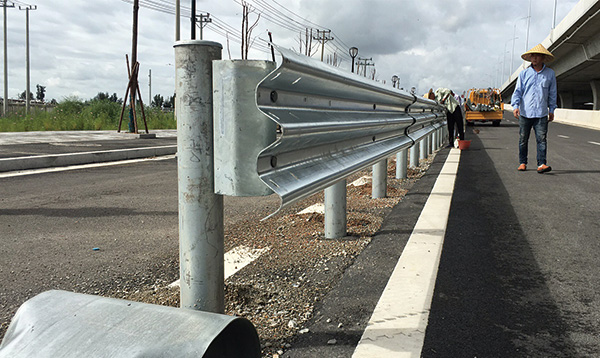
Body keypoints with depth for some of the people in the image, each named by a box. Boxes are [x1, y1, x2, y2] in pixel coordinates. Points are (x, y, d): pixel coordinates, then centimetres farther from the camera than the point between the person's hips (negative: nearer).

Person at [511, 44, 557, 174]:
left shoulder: (550, 73, 9)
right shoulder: (524, 73, 6)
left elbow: (552, 93, 14)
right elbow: (517, 91, 4)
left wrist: (551, 110, 11)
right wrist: (515, 106, -10)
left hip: (541, 113, 0)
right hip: (525, 113, 0)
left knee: (541, 139, -8)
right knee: (523, 140, 5)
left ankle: (541, 164, -10)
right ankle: (522, 163, 16)